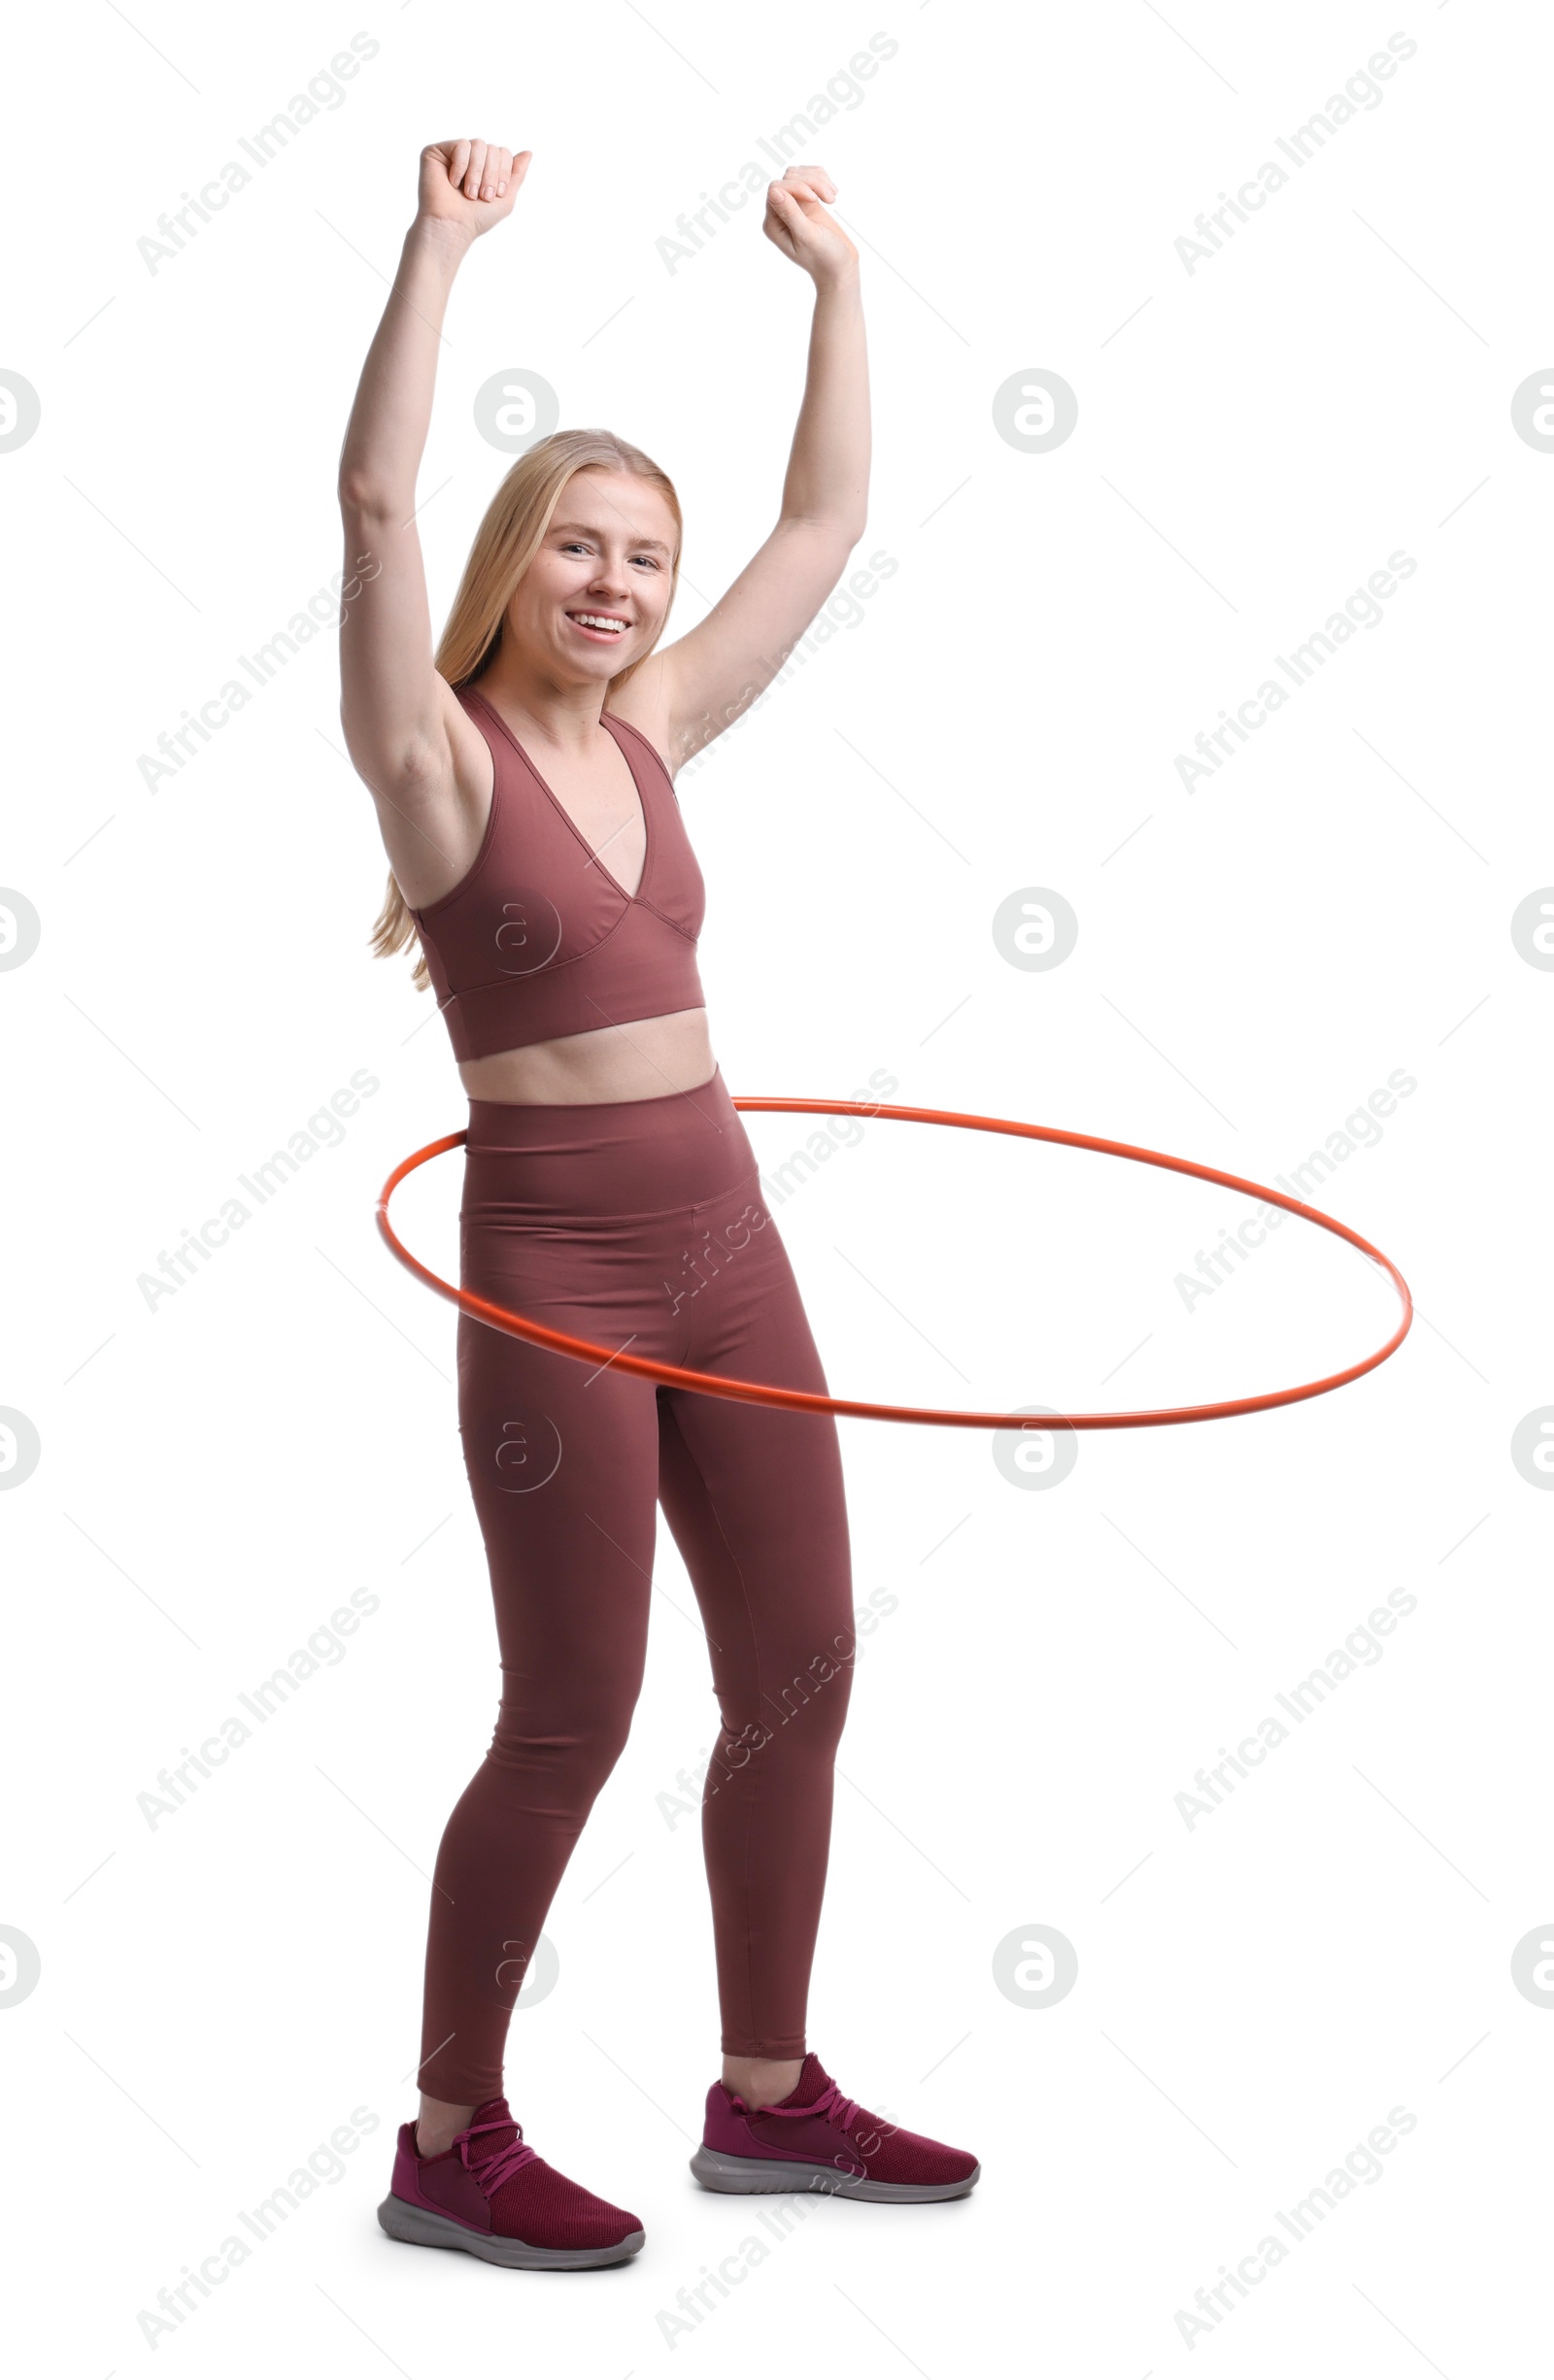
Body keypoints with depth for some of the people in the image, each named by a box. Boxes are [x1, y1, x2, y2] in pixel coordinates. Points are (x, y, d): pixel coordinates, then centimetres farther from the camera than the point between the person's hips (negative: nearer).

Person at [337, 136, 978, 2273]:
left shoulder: (650, 731, 9)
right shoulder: (436, 756, -7)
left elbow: (829, 521, 15)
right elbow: (376, 499, -22)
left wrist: (834, 276, 14)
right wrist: (445, 239, -22)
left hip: (727, 1249, 7)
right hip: (557, 1271, -7)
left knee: (801, 1673, 11)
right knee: (571, 1725, 0)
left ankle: (769, 2093, 27)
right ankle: (451, 2145, 18)